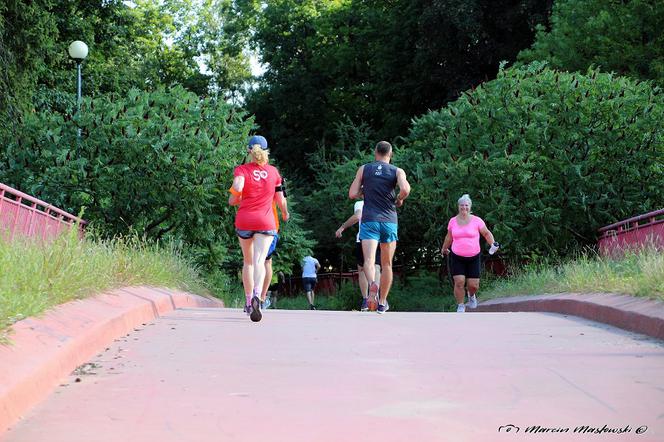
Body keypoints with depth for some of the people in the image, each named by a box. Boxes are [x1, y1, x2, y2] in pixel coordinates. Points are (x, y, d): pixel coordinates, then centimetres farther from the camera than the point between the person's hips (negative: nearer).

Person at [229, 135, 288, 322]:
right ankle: (256, 295, -40)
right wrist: (285, 213, 32)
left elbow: (237, 187, -21)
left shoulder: (241, 170, 1)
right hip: (266, 222, -1)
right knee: (259, 261, -14)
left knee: (248, 262, 18)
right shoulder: (273, 171, 7)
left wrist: (234, 200, 0)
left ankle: (248, 302, 25)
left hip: (244, 221, 1)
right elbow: (280, 200, 12)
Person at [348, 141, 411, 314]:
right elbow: (405, 189, -16)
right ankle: (382, 303, 20)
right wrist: (399, 200, 5)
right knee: (387, 264, 13)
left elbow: (352, 194, 4)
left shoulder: (364, 169, 7)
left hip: (369, 220, 0)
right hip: (389, 221, 1)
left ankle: (372, 284, -45)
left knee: (369, 259, -14)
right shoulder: (397, 171, 4)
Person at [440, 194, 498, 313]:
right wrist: (444, 248, 31)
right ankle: (460, 306, 5)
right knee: (459, 282, -12)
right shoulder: (453, 221, 3)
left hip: (474, 258, -1)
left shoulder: (477, 221, -4)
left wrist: (493, 243, -11)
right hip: (457, 258, 1)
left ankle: (471, 295, 36)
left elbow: (487, 233, 6)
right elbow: (449, 237, 19)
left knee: (473, 285, -1)